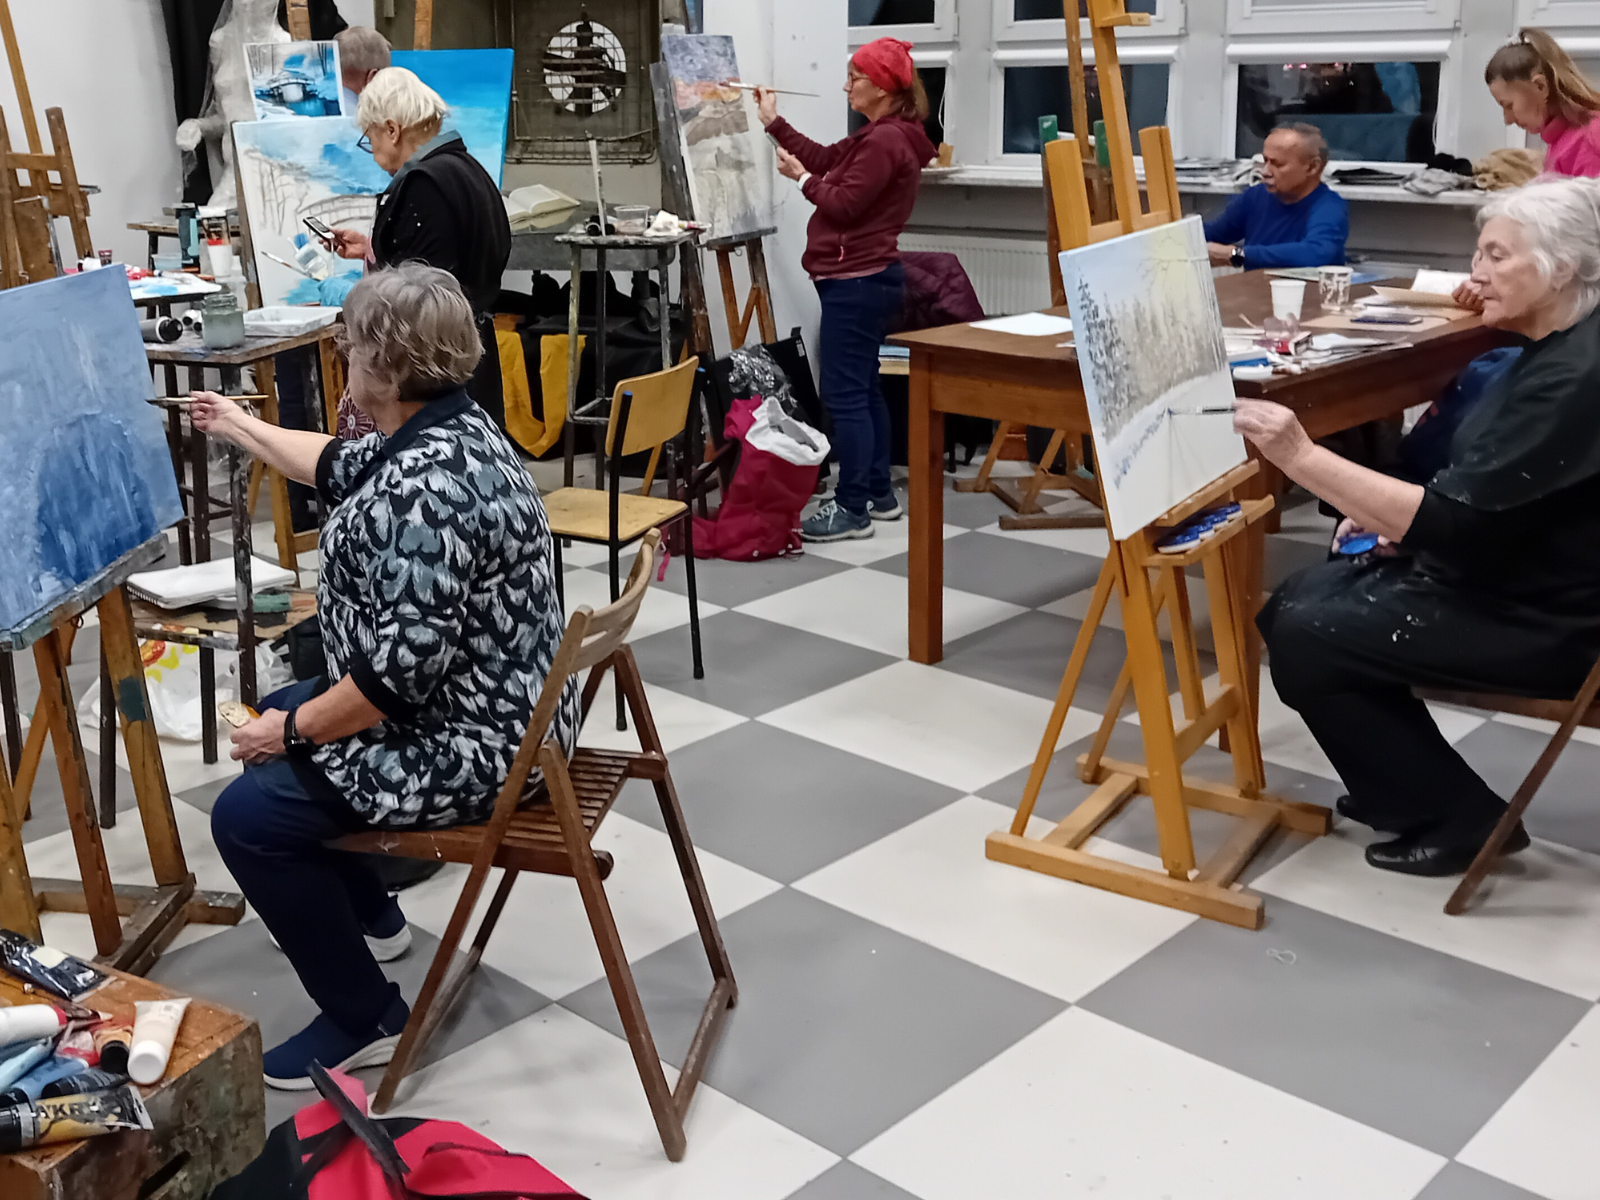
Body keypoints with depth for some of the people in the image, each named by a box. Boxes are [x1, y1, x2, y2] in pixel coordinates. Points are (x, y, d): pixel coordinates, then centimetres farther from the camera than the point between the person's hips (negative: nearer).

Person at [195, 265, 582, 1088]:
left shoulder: (420, 489, -30)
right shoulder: (449, 426, 3)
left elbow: (401, 673, -30)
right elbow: (343, 468, 24)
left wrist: (292, 732, -15)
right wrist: (240, 428, 36)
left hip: (465, 745, -11)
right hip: (490, 709, 11)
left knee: (247, 813, -6)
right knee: (274, 716, 25)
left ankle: (365, 1022, 7)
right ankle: (373, 917, 39)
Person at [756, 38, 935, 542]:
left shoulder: (885, 141, -17)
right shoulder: (882, 136, 16)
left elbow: (843, 205, -19)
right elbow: (827, 159, 21)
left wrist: (802, 179, -3)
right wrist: (774, 124, 20)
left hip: (857, 282, -11)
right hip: (863, 278, 11)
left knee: (844, 393, -9)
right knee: (863, 389, 15)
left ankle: (852, 510, -5)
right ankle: (879, 494, 22)